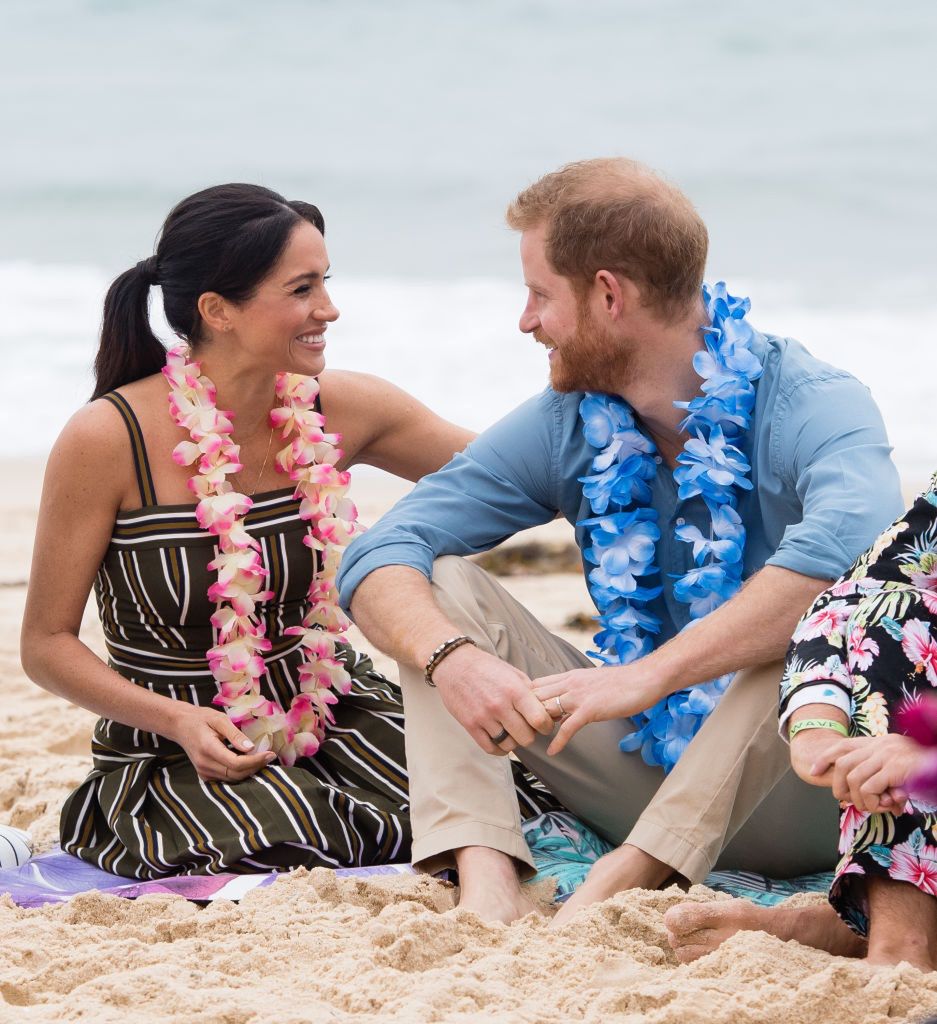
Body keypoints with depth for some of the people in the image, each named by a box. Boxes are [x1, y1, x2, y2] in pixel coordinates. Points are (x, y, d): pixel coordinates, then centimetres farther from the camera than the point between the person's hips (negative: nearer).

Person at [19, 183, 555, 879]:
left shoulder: (339, 413, -3)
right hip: (177, 750, -4)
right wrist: (179, 721, -24)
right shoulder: (107, 441, -16)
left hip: (333, 715, 5)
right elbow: (47, 643, -10)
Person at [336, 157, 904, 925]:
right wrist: (451, 656, -27)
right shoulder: (566, 428, 1)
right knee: (440, 579, -5)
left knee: (822, 604, -33)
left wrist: (647, 675, -43)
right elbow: (383, 552, -4)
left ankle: (618, 884, -36)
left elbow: (855, 540, -40)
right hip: (649, 776, 5)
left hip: (789, 798, -5)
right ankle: (487, 881, -27)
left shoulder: (810, 405, -17)